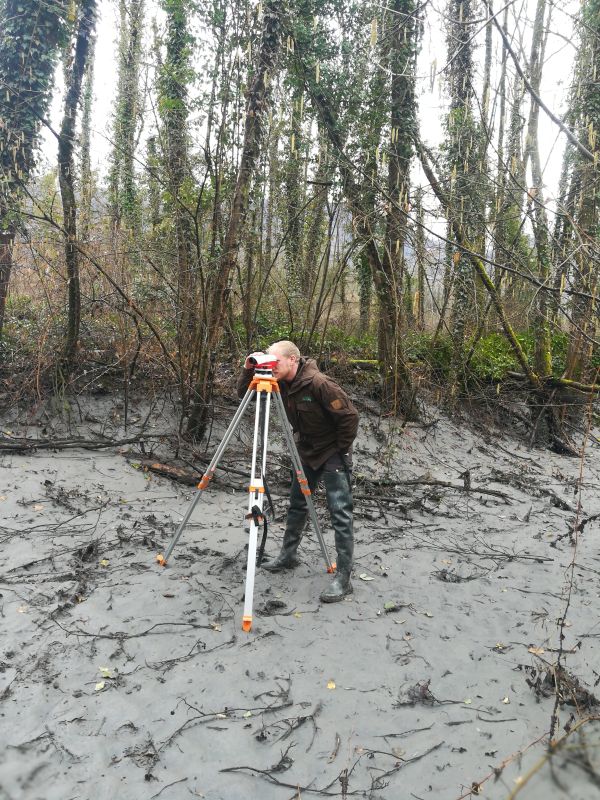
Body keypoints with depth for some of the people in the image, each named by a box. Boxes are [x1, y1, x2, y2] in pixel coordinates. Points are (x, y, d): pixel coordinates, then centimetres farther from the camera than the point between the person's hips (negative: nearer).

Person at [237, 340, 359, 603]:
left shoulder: (319, 384, -27)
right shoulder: (281, 384, -5)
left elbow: (349, 416, -23)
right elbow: (244, 394, 1)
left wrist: (341, 448, -14)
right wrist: (249, 370, -17)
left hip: (333, 454, -8)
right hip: (306, 452, 8)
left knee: (340, 513, -10)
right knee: (296, 504, 17)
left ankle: (343, 577, -7)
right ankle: (288, 555, 34)